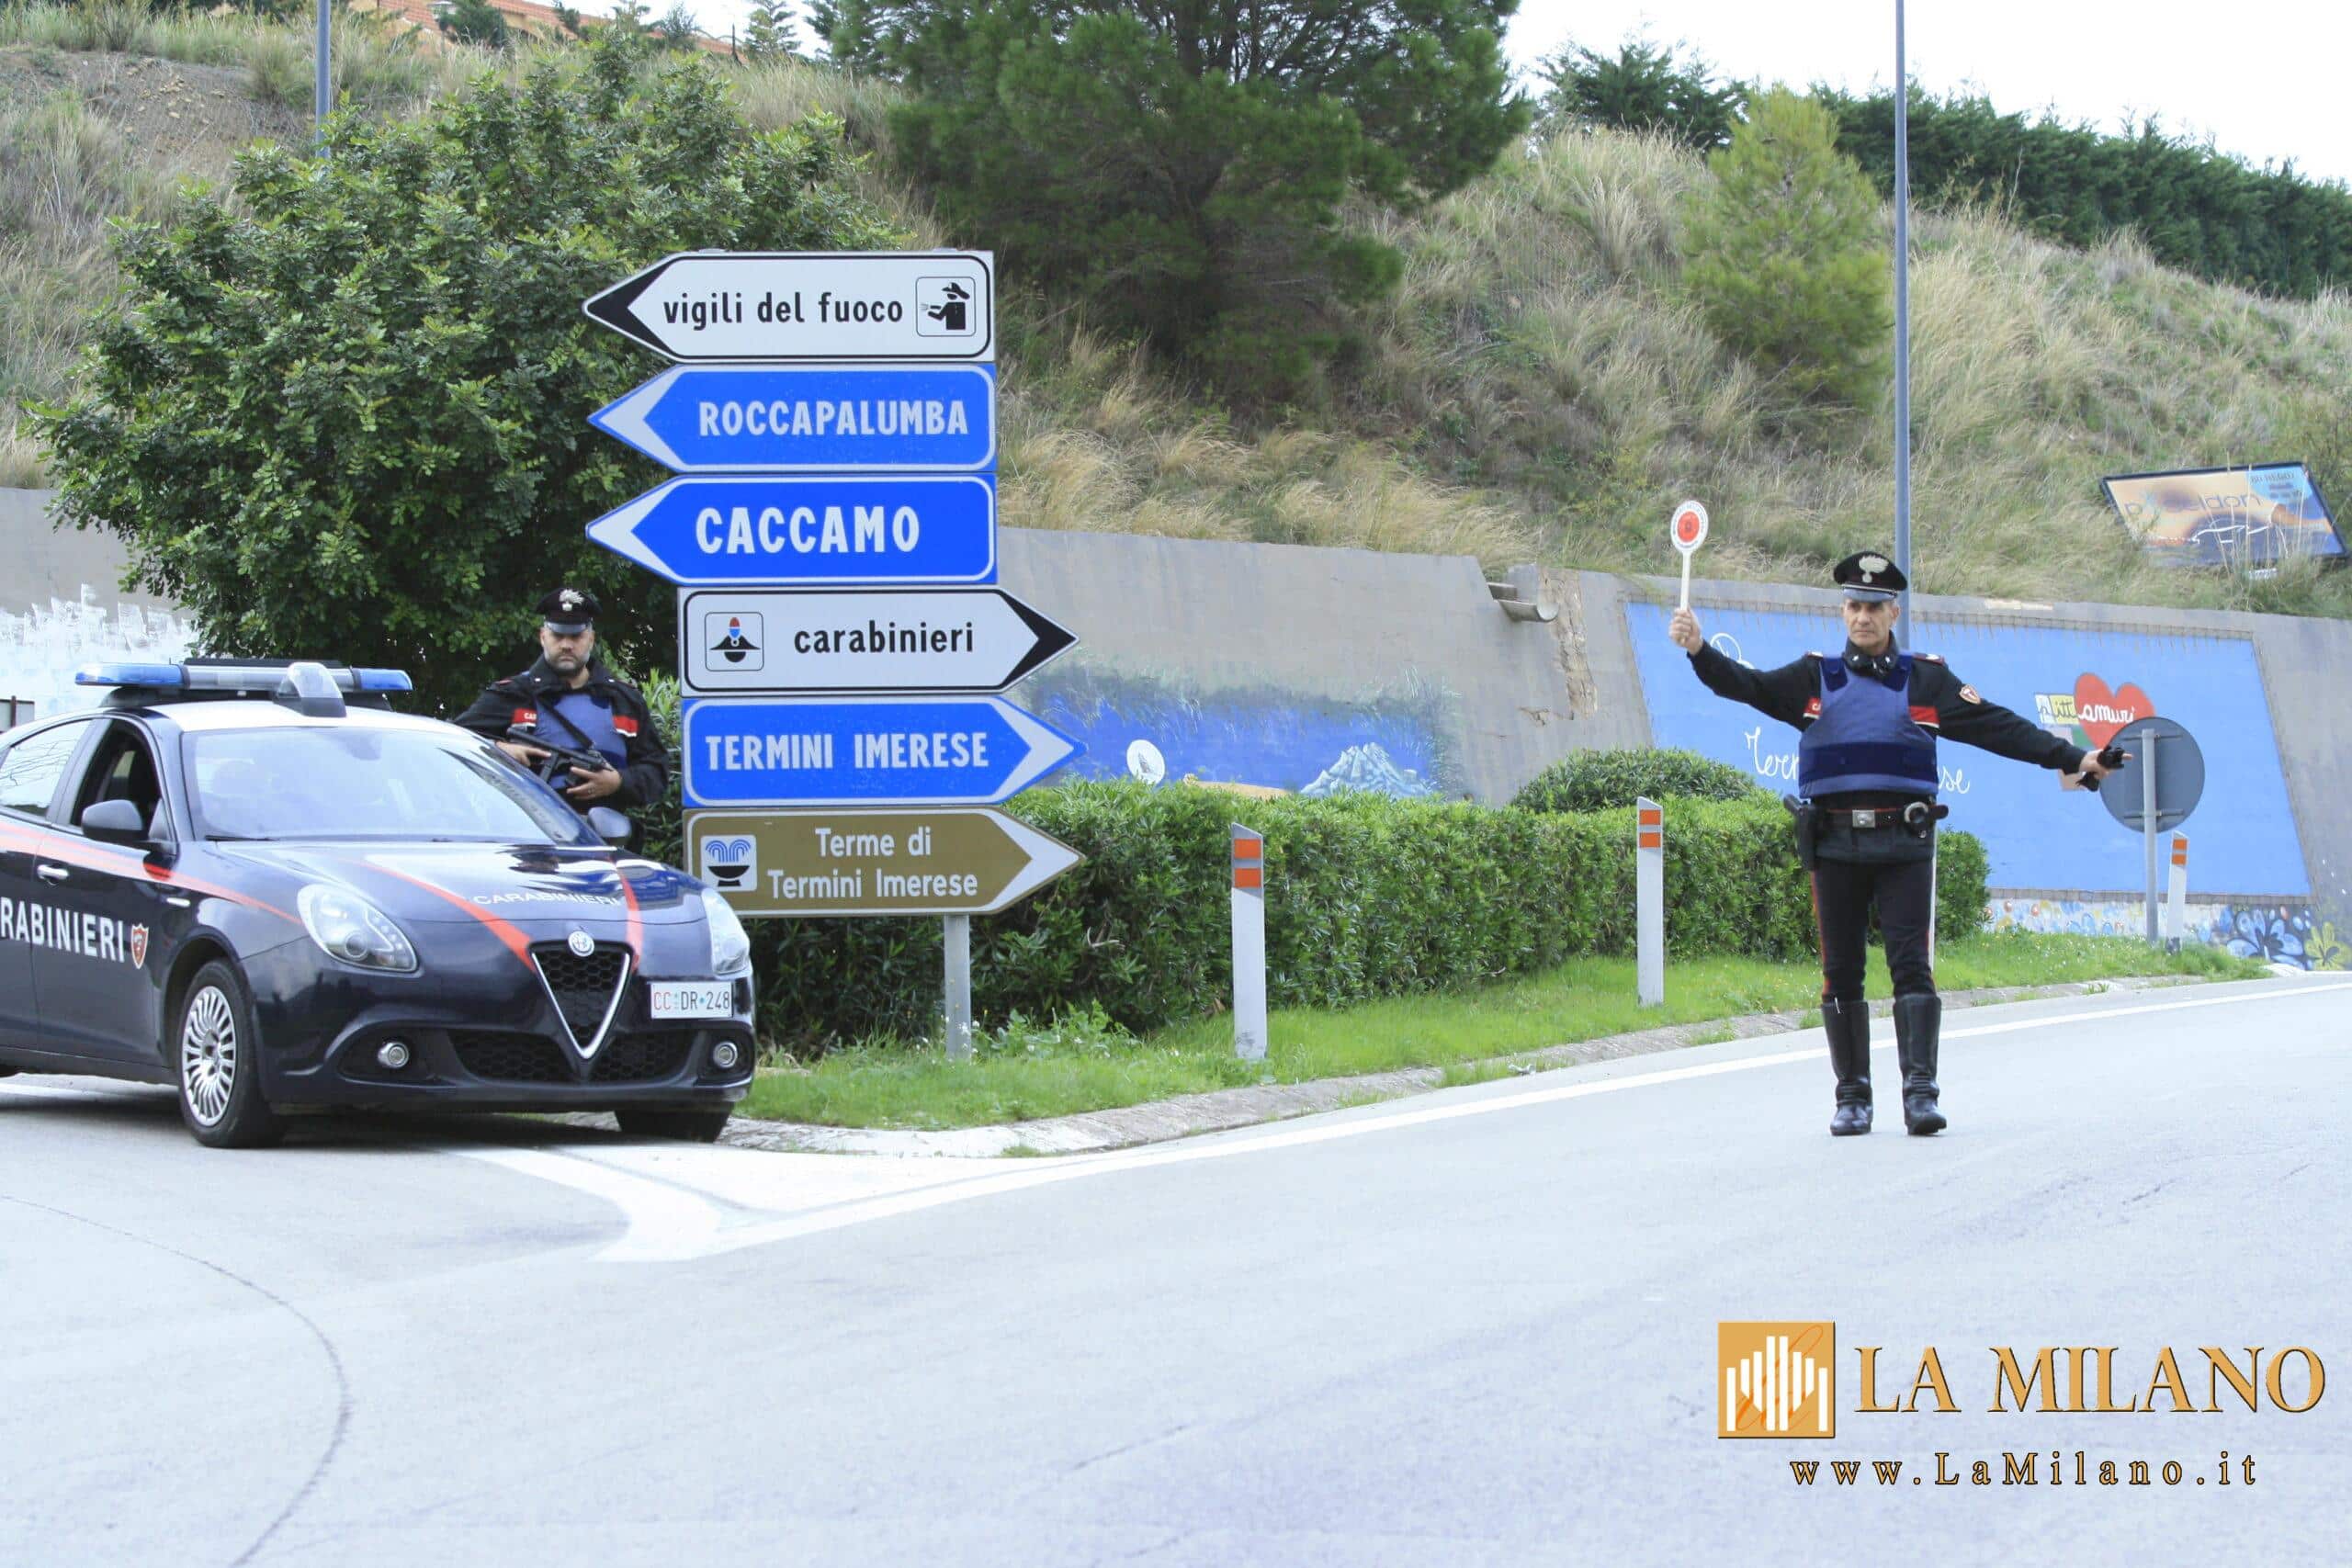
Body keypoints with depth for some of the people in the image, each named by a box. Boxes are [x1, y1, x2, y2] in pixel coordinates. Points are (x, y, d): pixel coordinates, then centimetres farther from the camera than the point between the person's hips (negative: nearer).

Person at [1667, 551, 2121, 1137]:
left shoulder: (1926, 679, 10)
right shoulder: (1814, 678, 12)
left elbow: (1998, 727, 7)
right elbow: (1749, 688, 2)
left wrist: (2074, 759, 1)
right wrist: (1699, 650, -16)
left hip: (1904, 845, -1)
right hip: (1834, 845, 1)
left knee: (1912, 965, -9)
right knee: (1841, 973, 3)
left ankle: (1920, 1091, -10)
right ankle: (1852, 1098, 9)